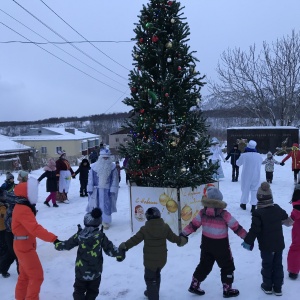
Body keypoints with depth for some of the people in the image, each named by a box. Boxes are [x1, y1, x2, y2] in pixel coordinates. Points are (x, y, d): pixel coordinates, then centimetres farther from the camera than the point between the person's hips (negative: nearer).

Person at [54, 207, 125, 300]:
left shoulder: (79, 234, -9)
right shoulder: (100, 235, -14)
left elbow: (67, 244, 5)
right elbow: (109, 248, -9)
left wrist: (58, 245, 25)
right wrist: (120, 254, 9)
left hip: (81, 270, 1)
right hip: (96, 271, 0)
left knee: (79, 291, 17)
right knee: (92, 292, 19)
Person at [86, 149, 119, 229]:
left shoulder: (112, 167, -3)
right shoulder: (94, 166, -2)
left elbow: (115, 179, -3)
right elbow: (90, 178, 1)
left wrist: (112, 190, -8)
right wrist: (90, 189, -2)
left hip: (107, 190, -1)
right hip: (96, 190, 1)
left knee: (107, 206, -1)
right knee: (95, 206, 9)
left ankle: (106, 222, 9)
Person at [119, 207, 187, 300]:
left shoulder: (145, 229, -17)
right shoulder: (165, 227, -8)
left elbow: (135, 240, -12)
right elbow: (173, 238, 2)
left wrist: (124, 246, 2)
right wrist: (182, 240, 21)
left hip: (150, 260, -5)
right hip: (162, 259, 5)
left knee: (150, 278, 9)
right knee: (156, 275, 28)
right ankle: (152, 292, 46)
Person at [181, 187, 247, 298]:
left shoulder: (203, 213, -11)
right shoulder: (224, 215, -22)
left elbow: (193, 225, -5)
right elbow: (237, 228, -14)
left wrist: (183, 234, 5)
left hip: (206, 245, 5)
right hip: (221, 246, -4)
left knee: (204, 265, 21)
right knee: (227, 267, 16)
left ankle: (194, 285, 28)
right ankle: (227, 290, 24)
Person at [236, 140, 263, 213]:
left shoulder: (244, 155, -13)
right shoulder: (259, 156, -3)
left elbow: (238, 163, 3)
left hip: (246, 175, -1)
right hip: (256, 176, 1)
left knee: (245, 189, 13)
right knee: (254, 190, 6)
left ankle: (244, 203, 26)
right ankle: (253, 206, 1)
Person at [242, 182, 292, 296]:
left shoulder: (258, 213, -22)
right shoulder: (278, 209, -3)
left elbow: (254, 230, -21)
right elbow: (286, 220, 16)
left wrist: (248, 241, -10)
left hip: (266, 246, -5)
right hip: (279, 244, 5)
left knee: (267, 266, 12)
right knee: (278, 265, 15)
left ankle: (267, 286, 24)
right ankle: (278, 288, 24)